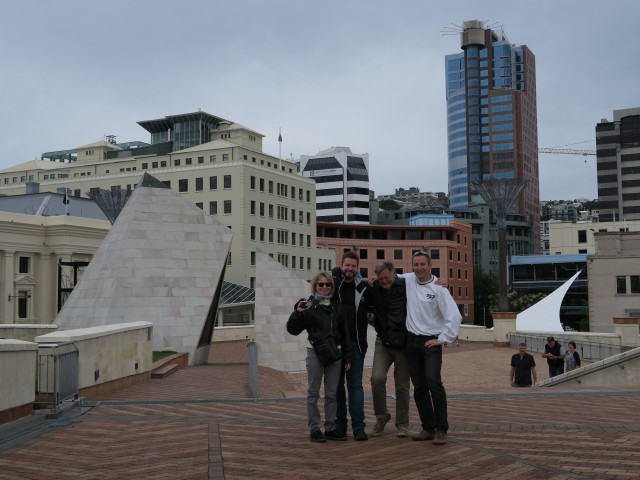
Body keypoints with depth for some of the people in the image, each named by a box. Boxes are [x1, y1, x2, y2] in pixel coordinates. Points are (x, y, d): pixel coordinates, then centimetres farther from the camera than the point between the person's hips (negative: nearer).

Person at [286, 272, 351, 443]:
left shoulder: (337, 306, 10)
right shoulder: (308, 306, -2)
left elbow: (344, 333, 14)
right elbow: (293, 329, -4)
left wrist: (347, 357, 11)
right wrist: (298, 313, -20)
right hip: (315, 353, -4)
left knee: (331, 394, 8)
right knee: (313, 393, 2)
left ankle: (330, 429, 16)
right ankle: (314, 430, 9)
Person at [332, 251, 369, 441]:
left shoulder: (363, 288, 6)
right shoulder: (332, 285, 1)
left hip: (355, 343, 0)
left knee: (355, 384, 0)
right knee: (336, 384, 8)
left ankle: (358, 426, 1)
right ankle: (339, 425, 17)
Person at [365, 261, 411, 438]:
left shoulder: (406, 286, -4)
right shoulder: (374, 289, 6)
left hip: (403, 342, -2)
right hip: (383, 342, 2)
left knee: (402, 385, 5)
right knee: (377, 378, -13)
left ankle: (402, 424, 19)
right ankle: (381, 416, 10)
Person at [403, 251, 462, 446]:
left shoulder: (438, 288, -9)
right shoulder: (408, 280, 5)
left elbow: (455, 317, -12)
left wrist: (442, 339, -12)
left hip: (431, 342, -5)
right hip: (412, 340, 5)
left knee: (434, 383, -18)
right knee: (419, 387, 7)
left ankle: (441, 430, -11)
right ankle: (428, 428, 16)